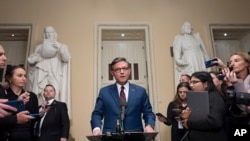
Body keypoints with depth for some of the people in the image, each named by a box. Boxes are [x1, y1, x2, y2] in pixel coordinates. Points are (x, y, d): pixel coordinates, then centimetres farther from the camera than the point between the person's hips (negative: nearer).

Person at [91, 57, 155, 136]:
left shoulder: (140, 91, 7)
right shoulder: (104, 92, 7)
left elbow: (148, 113, 6)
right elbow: (97, 113, 4)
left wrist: (149, 126, -13)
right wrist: (96, 128, -14)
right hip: (110, 136, 0)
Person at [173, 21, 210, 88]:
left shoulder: (196, 36, 18)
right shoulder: (179, 38, 5)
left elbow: (203, 50, 21)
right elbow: (177, 52, -5)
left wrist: (207, 61, 17)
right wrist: (179, 60, -21)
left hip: (200, 63, 4)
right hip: (188, 65, -4)